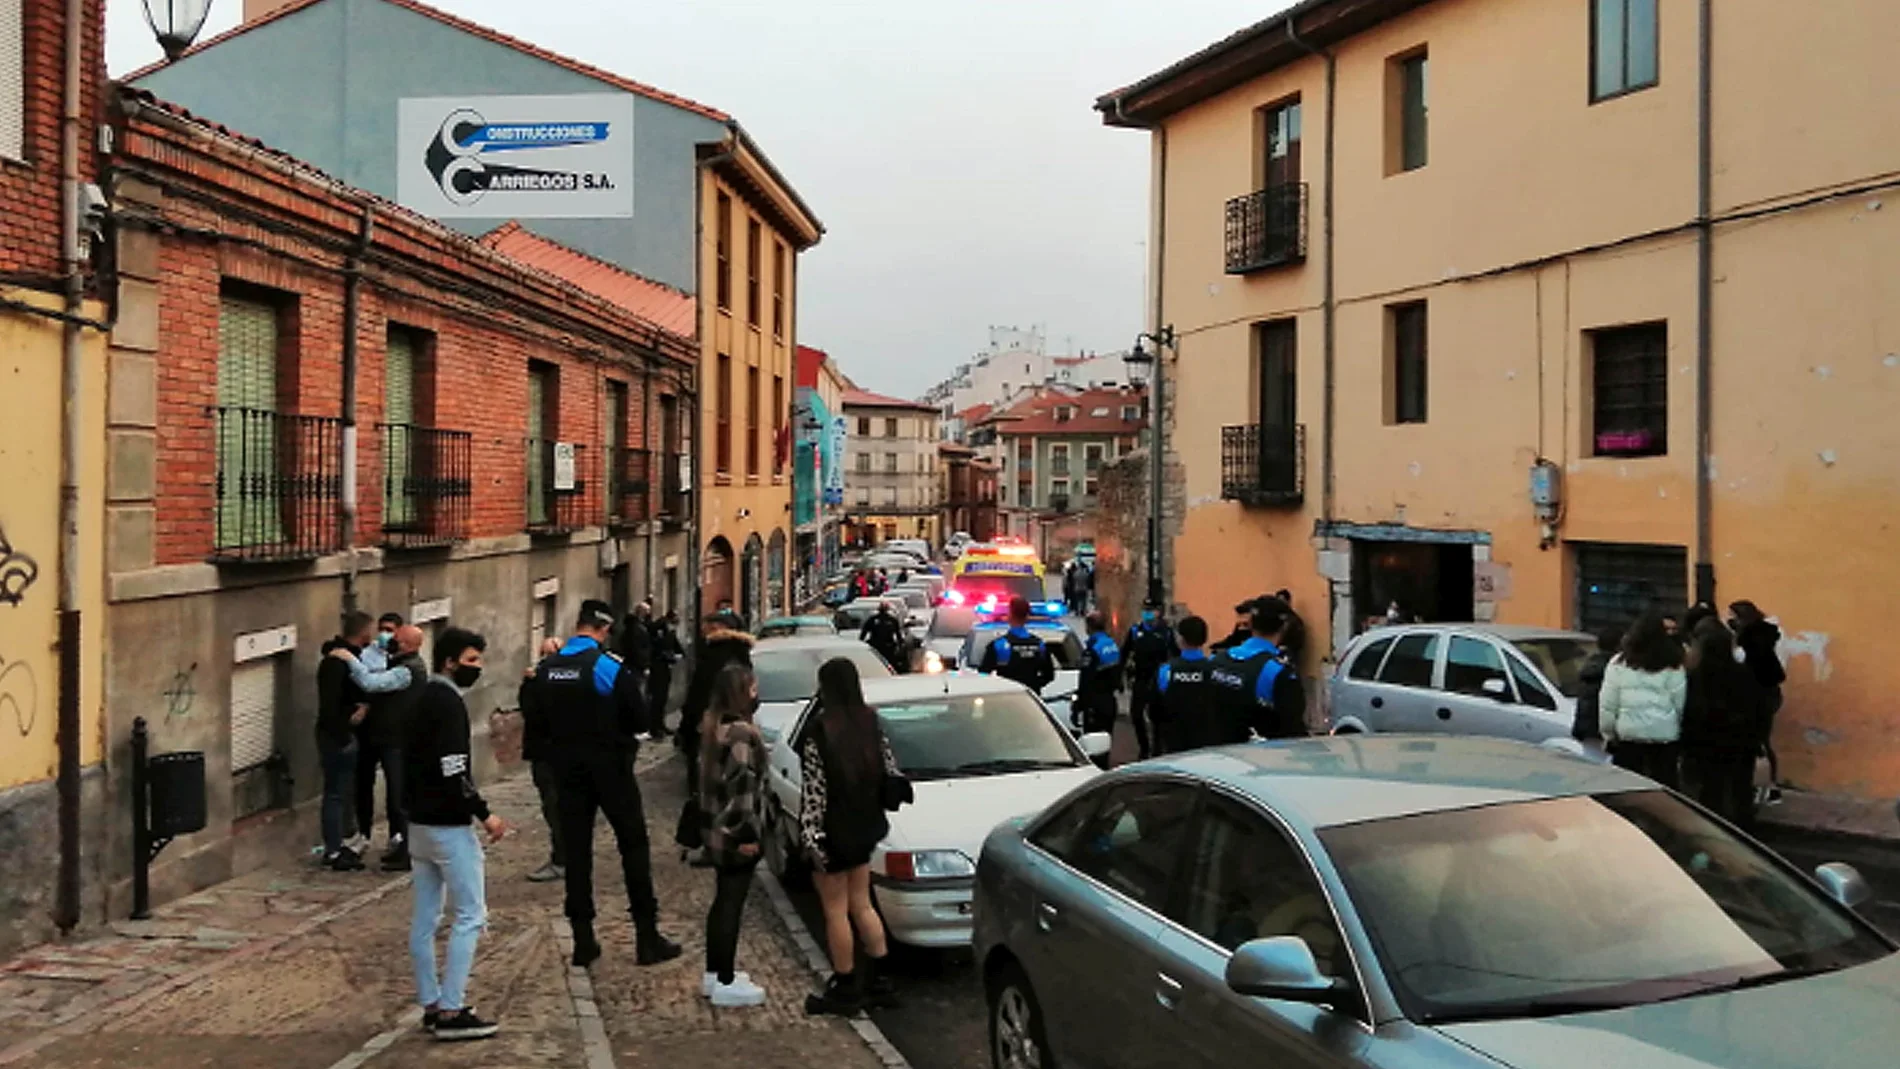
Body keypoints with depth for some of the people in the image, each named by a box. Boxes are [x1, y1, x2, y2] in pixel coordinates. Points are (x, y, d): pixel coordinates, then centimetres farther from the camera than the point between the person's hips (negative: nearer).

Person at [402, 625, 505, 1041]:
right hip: (448, 825, -10)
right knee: (471, 915, -4)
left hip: (420, 821, 10)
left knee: (425, 917, 12)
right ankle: (450, 1011, -4)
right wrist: (484, 814, -18)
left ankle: (431, 1005, 20)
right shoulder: (448, 702, -16)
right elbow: (453, 771, -24)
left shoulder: (424, 699, 13)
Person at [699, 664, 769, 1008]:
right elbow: (741, 786, -23)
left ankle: (714, 973, 28)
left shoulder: (713, 727, 10)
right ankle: (726, 984, 6)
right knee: (732, 905, -2)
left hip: (717, 829, 10)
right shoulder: (741, 733, -21)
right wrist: (748, 833, -20)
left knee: (722, 901, 18)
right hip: (736, 833, -10)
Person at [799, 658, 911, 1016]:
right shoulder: (870, 723, 2)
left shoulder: (819, 733, -19)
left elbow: (814, 789, -19)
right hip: (863, 828, 7)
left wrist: (810, 836, -17)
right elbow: (889, 769, 9)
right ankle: (878, 981, 22)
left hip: (833, 834, -7)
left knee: (836, 911, 5)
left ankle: (845, 990, 14)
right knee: (861, 905, 17)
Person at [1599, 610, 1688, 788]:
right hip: (1665, 736, 0)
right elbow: (1680, 703, 0)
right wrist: (1680, 733, 9)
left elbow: (1607, 704, 0)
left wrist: (1608, 733, 9)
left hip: (1628, 735, 0)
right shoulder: (1673, 666, 1)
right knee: (1664, 786, 5)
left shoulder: (1619, 664, 0)